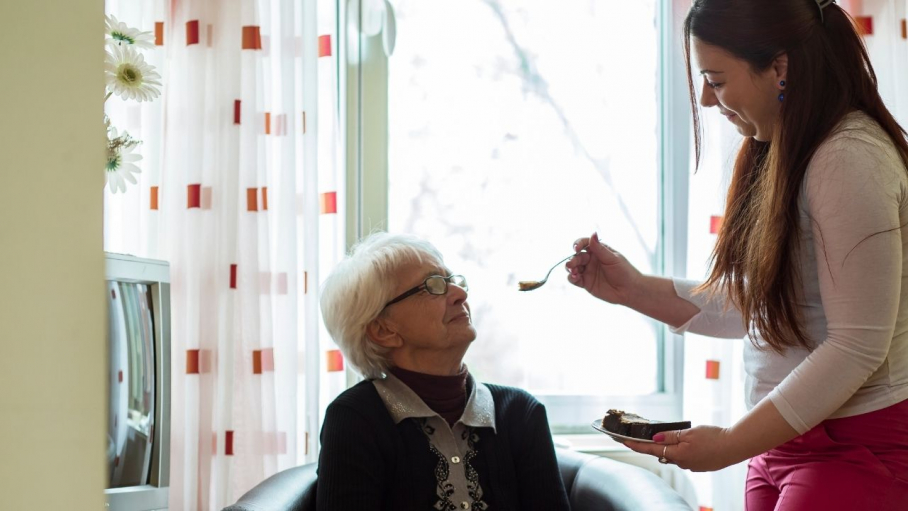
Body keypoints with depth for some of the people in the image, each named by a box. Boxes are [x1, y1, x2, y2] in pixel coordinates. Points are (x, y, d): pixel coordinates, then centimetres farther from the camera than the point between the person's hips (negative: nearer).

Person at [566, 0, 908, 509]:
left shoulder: (850, 161, -19)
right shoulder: (780, 157, 11)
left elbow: (857, 347, -22)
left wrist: (733, 444, -19)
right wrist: (634, 289, 8)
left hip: (858, 448, -8)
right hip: (786, 441, 8)